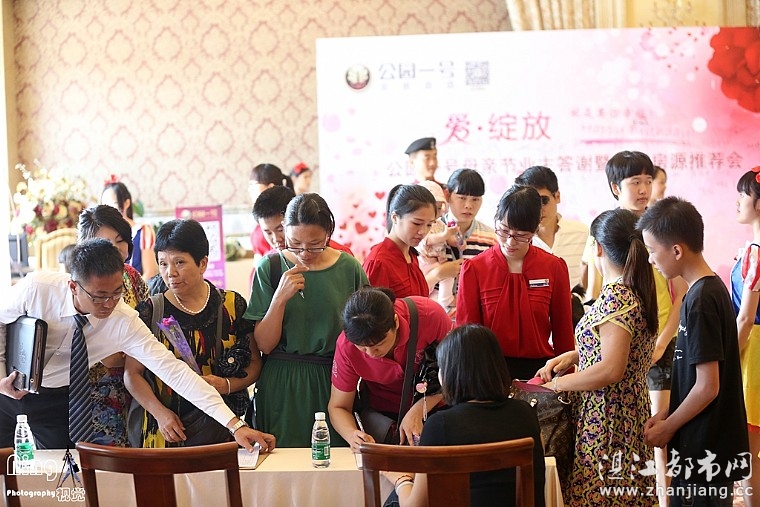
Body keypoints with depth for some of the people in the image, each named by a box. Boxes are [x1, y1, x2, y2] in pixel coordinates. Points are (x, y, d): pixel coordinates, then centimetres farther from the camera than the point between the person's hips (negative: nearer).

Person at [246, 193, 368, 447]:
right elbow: (264, 345, -7)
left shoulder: (349, 268, -3)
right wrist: (280, 297, -19)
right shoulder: (270, 268, -5)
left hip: (333, 383, 1)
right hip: (282, 387, -1)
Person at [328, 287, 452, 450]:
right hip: (383, 415, 0)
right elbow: (338, 407, -11)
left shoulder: (430, 315, -28)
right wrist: (352, 436, -33)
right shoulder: (346, 346, -24)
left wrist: (419, 410, -26)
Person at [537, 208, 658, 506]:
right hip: (632, 414, 10)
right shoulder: (638, 292, 10)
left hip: (606, 421, -10)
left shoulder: (616, 296, -19)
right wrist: (572, 356, 11)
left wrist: (556, 384, -14)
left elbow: (611, 369, -26)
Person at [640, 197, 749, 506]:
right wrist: (667, 416, 11)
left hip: (705, 449, -9)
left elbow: (707, 387, -20)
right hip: (714, 443, 9)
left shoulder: (700, 301, -20)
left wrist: (668, 428, -9)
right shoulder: (713, 289, 8)